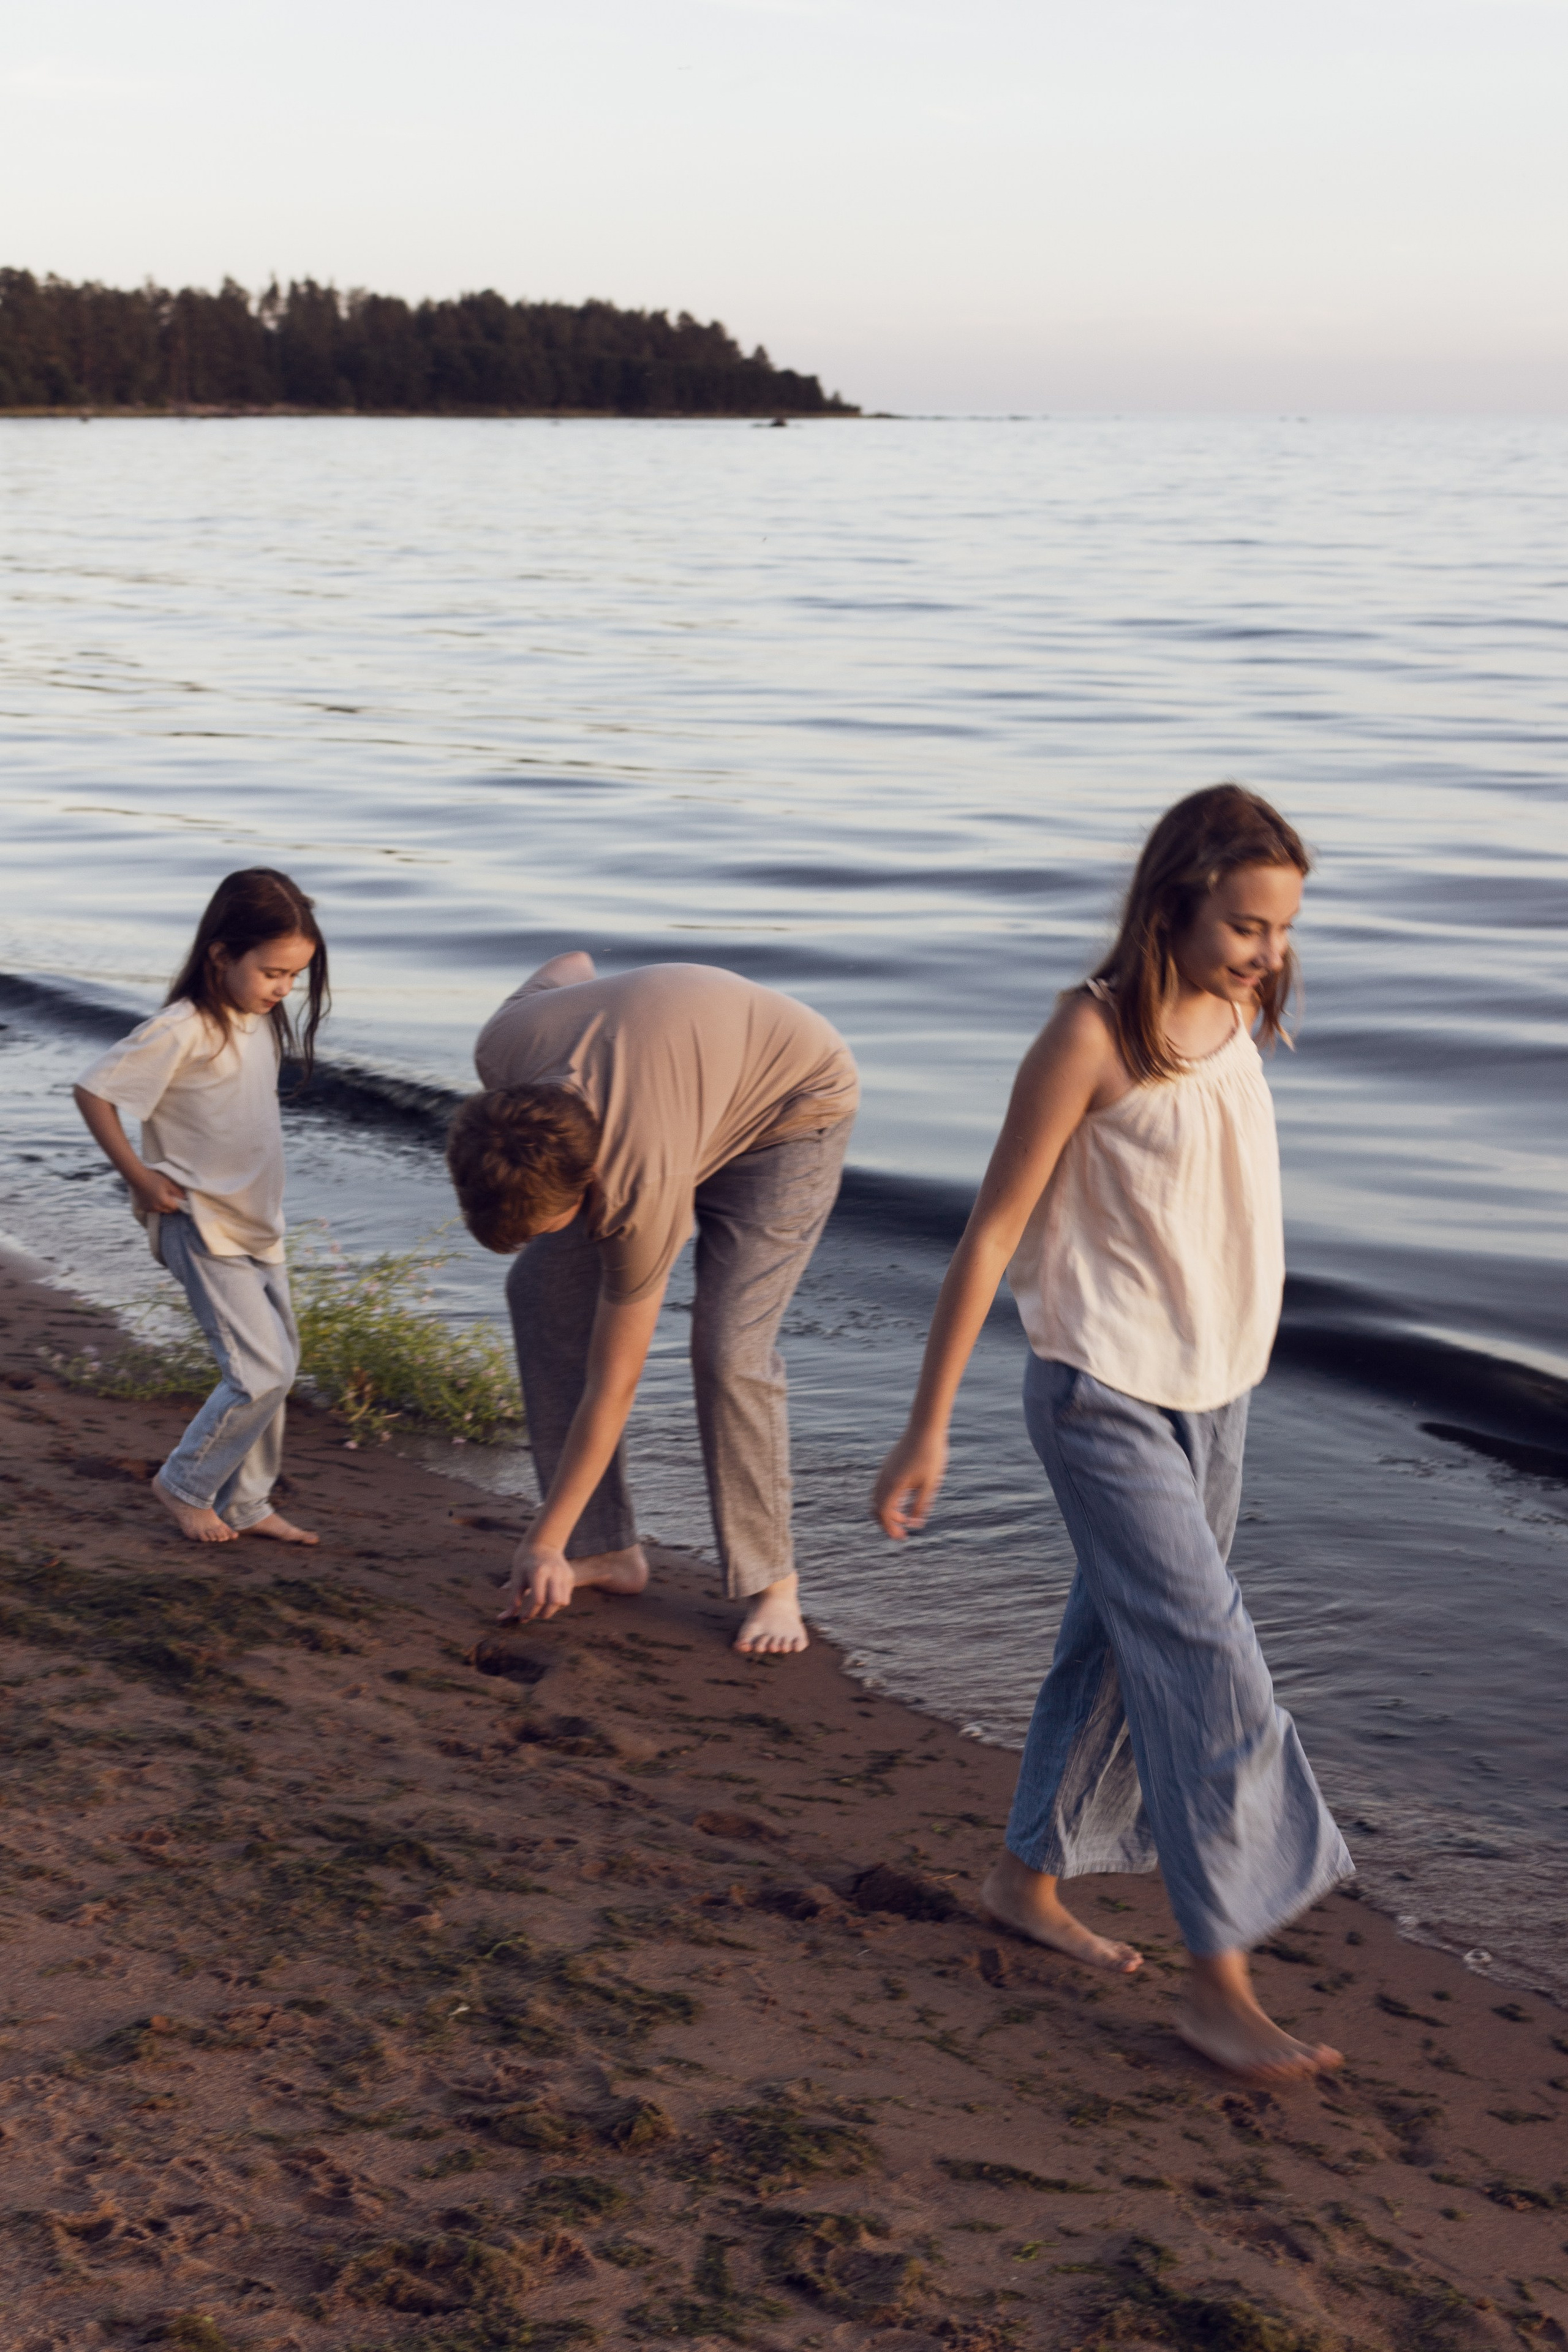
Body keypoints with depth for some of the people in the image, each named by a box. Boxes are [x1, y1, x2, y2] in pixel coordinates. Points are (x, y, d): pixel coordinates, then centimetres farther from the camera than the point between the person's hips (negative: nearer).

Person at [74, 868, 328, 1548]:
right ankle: (185, 1485, 8)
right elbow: (92, 1090, -17)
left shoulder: (260, 1021, 4)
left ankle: (244, 1504, 25)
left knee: (275, 1367, 11)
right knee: (262, 1372, -12)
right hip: (203, 1229, -8)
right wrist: (141, 1178, -14)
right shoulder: (184, 1031, -21)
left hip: (258, 1224, 8)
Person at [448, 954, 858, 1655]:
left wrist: (544, 1543, -21)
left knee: (728, 1349, -22)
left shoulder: (643, 1185, -41)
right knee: (543, 1287, -5)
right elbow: (569, 966, -2)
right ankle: (607, 1548, 2)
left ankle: (770, 1579, -2)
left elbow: (612, 1385, -29)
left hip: (791, 1108, -7)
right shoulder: (504, 1045, -29)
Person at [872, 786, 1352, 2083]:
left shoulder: (1236, 1017, 4)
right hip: (1105, 1394, -7)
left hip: (1212, 1391, 7)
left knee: (1124, 1639, 17)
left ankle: (1028, 1875, 34)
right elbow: (993, 1234, -15)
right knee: (1204, 1653, -10)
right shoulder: (1093, 1035, -18)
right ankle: (1220, 1983, -5)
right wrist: (927, 1429, -13)